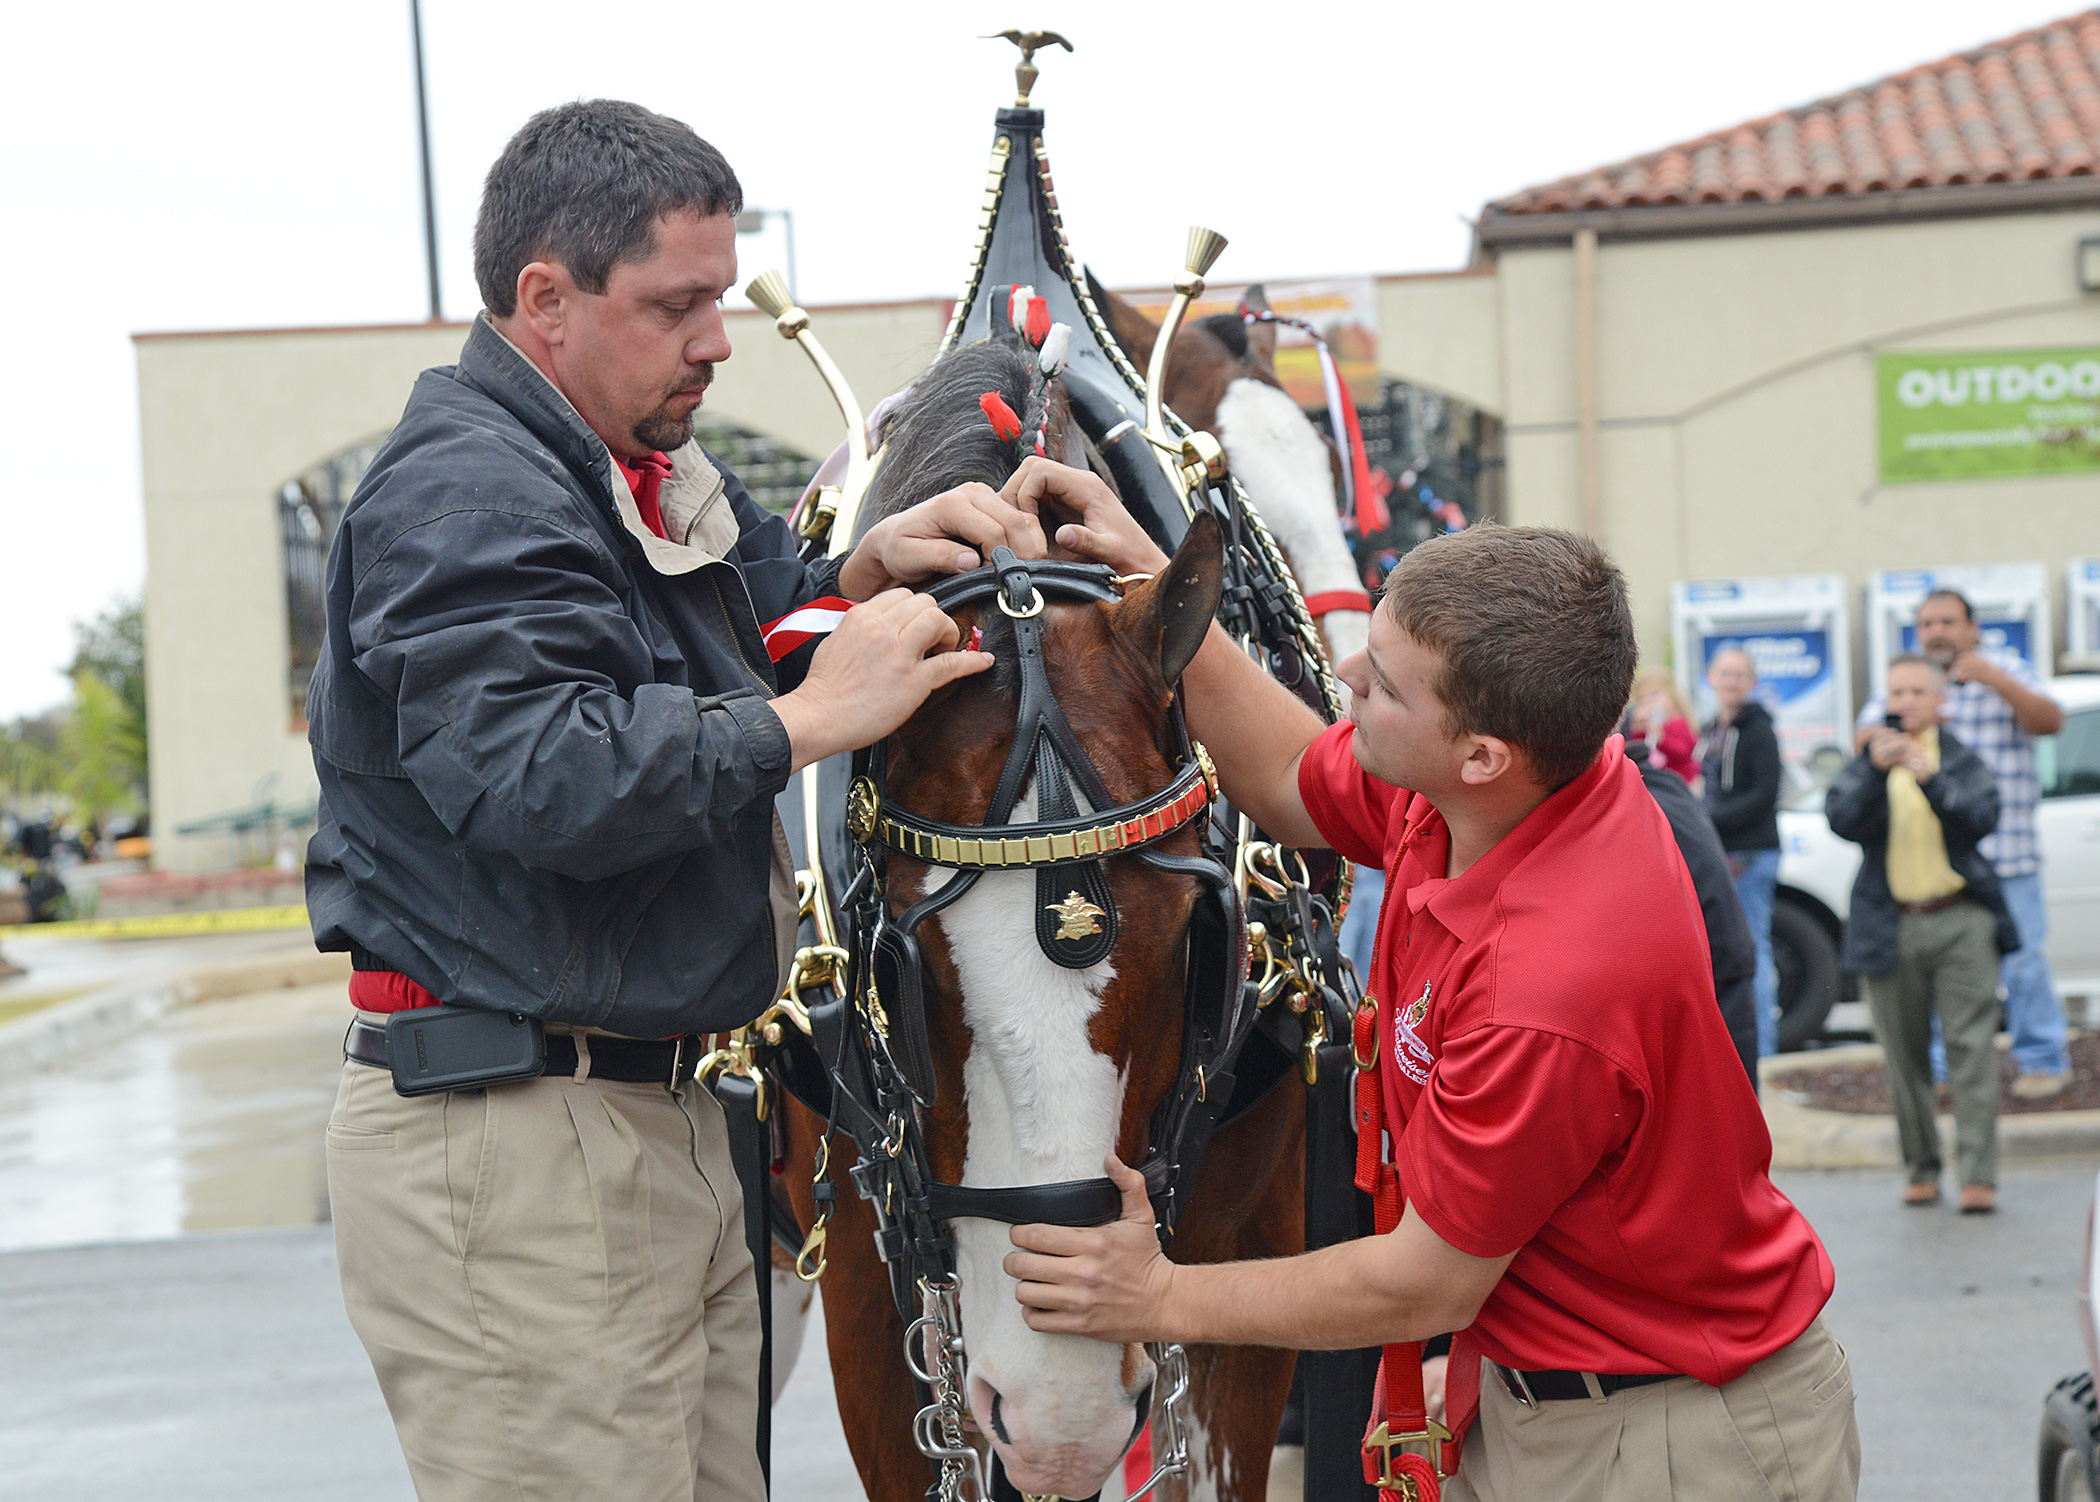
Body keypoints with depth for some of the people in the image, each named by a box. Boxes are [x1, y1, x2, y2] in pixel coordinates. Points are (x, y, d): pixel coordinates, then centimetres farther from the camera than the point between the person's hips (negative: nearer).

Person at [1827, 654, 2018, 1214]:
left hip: (1961, 921, -1)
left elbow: (1983, 819, -8)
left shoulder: (1961, 759, 9)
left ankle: (1978, 1174, -10)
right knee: (1905, 1057, 4)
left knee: (1971, 1047, -8)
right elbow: (1842, 820, -9)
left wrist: (1931, 779, -23)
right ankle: (1922, 1168, 15)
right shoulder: (1866, 763, 9)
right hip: (1891, 928, 1)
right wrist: (1876, 768, -24)